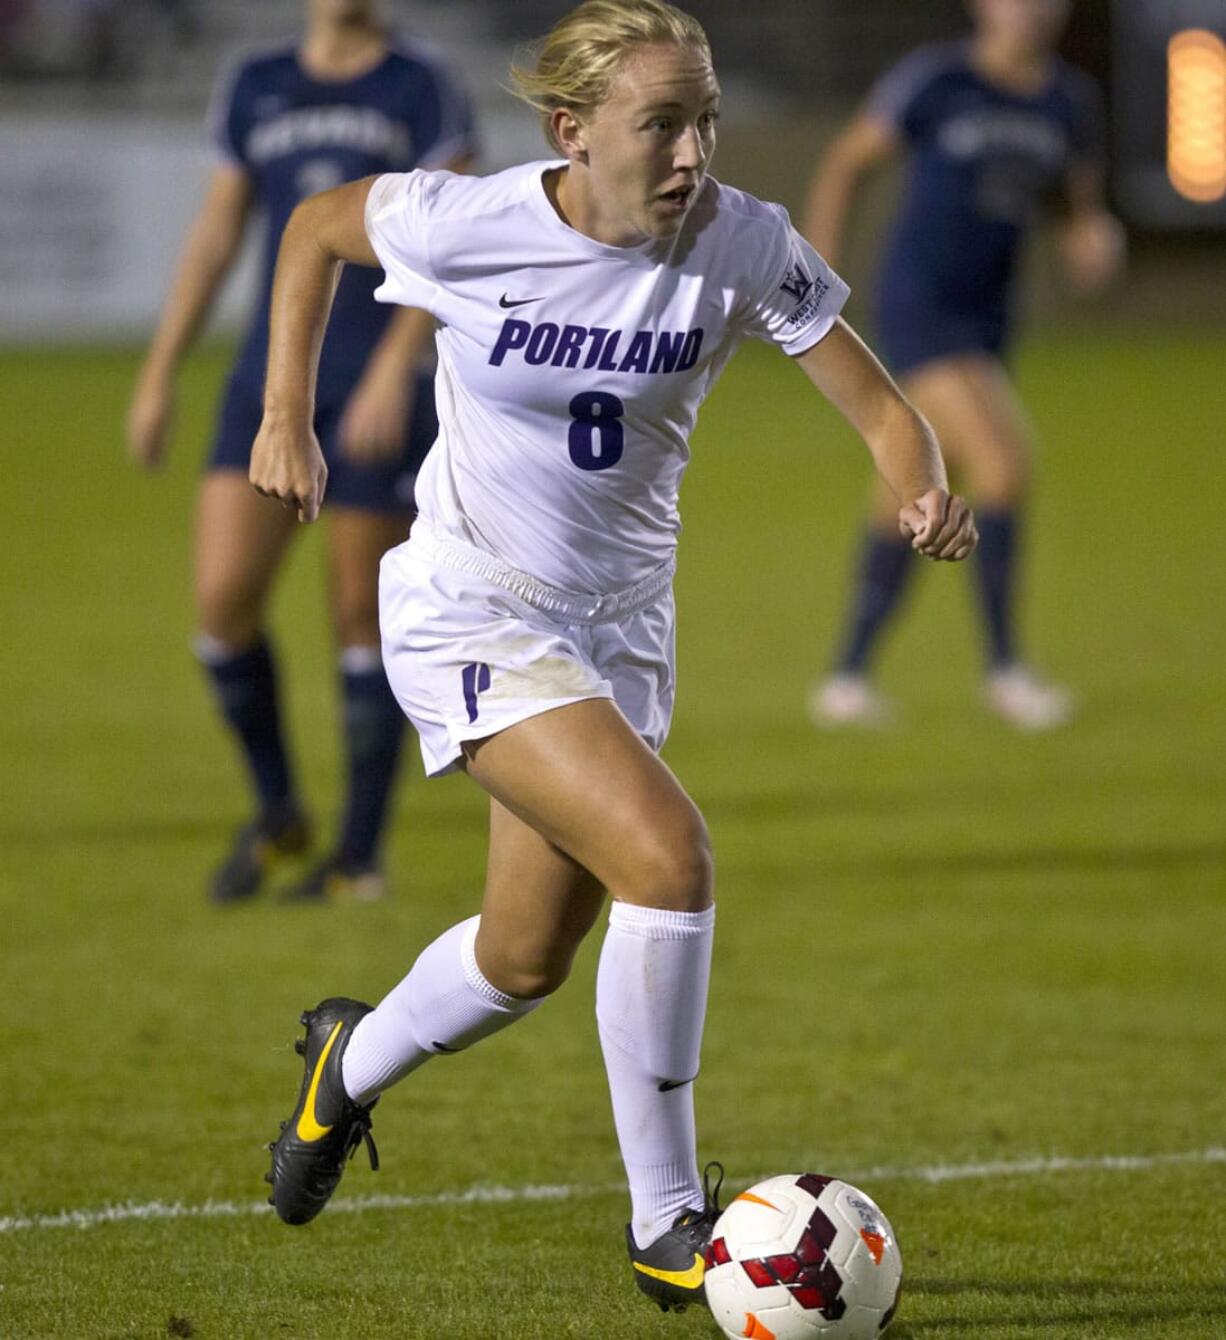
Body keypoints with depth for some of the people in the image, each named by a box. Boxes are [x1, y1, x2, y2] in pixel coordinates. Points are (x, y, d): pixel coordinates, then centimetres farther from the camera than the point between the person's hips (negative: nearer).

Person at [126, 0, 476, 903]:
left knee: (364, 618, -1)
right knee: (223, 598, -9)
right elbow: (215, 235, 15)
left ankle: (361, 856, 11)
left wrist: (393, 371, -21)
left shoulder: (421, 87, -1)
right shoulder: (255, 90, 11)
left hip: (381, 388, -3)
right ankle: (277, 814, 11)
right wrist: (159, 377, 11)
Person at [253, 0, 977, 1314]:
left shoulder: (744, 245, -14)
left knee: (529, 960, 16)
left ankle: (351, 1062, 50)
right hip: (471, 606, -5)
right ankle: (666, 1225, -13)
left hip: (619, 618, 5)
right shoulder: (467, 226, -19)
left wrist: (926, 495, -34)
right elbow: (315, 227, 2)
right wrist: (285, 418, -2)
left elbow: (880, 410, -13)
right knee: (667, 854, -25)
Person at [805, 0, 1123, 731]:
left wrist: (1094, 239, -9)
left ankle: (849, 676, 24)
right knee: (1004, 461, -21)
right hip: (918, 307, -6)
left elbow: (1085, 205, 15)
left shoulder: (1070, 100, 5)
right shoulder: (935, 79, -10)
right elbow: (846, 163, -1)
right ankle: (1006, 665, -12)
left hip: (987, 315, 6)